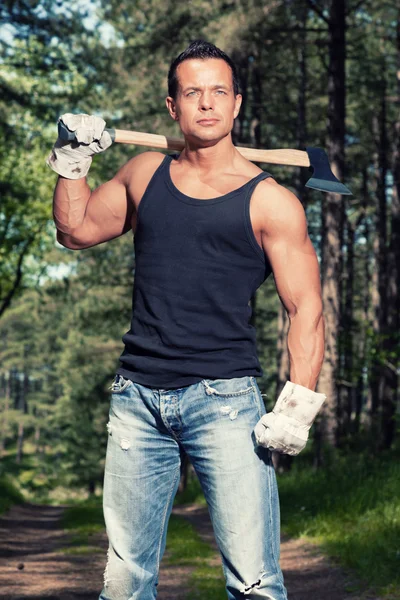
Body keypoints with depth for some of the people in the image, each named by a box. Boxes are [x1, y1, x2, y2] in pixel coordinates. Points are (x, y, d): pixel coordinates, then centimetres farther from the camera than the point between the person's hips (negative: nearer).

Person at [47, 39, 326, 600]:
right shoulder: (144, 174, 13)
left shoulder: (269, 201, 0)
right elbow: (77, 230, 27)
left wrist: (298, 403, -11)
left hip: (224, 397, -4)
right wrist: (72, 162, 14)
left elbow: (306, 307, -2)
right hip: (137, 398, 4)